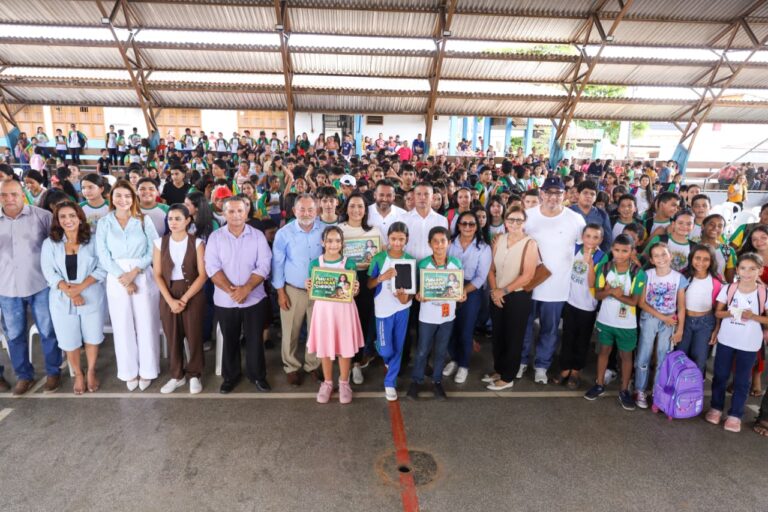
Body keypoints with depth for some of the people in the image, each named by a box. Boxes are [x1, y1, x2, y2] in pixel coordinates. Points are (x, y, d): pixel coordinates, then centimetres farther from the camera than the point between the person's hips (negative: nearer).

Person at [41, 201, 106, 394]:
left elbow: (102, 269, -7)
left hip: (91, 297, -1)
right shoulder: (49, 243, 1)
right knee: (69, 341, 10)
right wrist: (69, 291, -18)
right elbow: (49, 272, -5)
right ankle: (78, 374, 31)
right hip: (62, 300, 1)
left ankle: (91, 372, 31)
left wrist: (80, 286, -19)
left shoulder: (93, 241, -3)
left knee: (92, 337, 10)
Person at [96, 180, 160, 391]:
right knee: (123, 326, 7)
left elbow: (154, 250, -4)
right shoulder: (104, 223, 4)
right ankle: (129, 372, 22)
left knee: (145, 324, 3)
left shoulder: (144, 220, 1)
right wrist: (122, 277, -11)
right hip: (116, 278, 1)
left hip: (143, 276, -1)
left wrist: (134, 271, -13)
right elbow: (103, 255, -1)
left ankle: (147, 370, 17)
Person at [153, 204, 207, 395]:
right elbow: (157, 275, -1)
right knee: (172, 337, 10)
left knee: (194, 335, 5)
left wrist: (184, 299, -14)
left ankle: (194, 375, 22)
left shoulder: (197, 243, -5)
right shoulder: (160, 243, 2)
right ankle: (177, 375, 26)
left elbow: (203, 275, -9)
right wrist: (171, 300, -12)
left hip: (193, 295, -2)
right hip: (168, 296, 2)